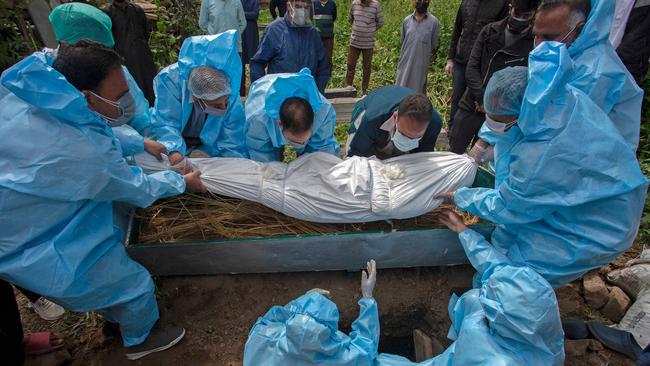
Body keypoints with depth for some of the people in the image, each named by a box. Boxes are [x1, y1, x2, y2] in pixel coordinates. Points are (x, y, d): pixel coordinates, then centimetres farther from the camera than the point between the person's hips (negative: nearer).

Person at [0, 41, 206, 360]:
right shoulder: (83, 152, -36)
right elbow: (136, 190, -18)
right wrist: (183, 182, -3)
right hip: (35, 253, -8)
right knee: (135, 285, 9)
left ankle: (116, 316, 52)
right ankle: (140, 339, 36)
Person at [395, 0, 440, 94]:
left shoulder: (434, 22, -4)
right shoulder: (406, 20, 5)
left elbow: (433, 46, 2)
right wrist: (408, 53, 9)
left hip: (421, 65, -3)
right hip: (405, 63, 3)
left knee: (418, 93, 4)